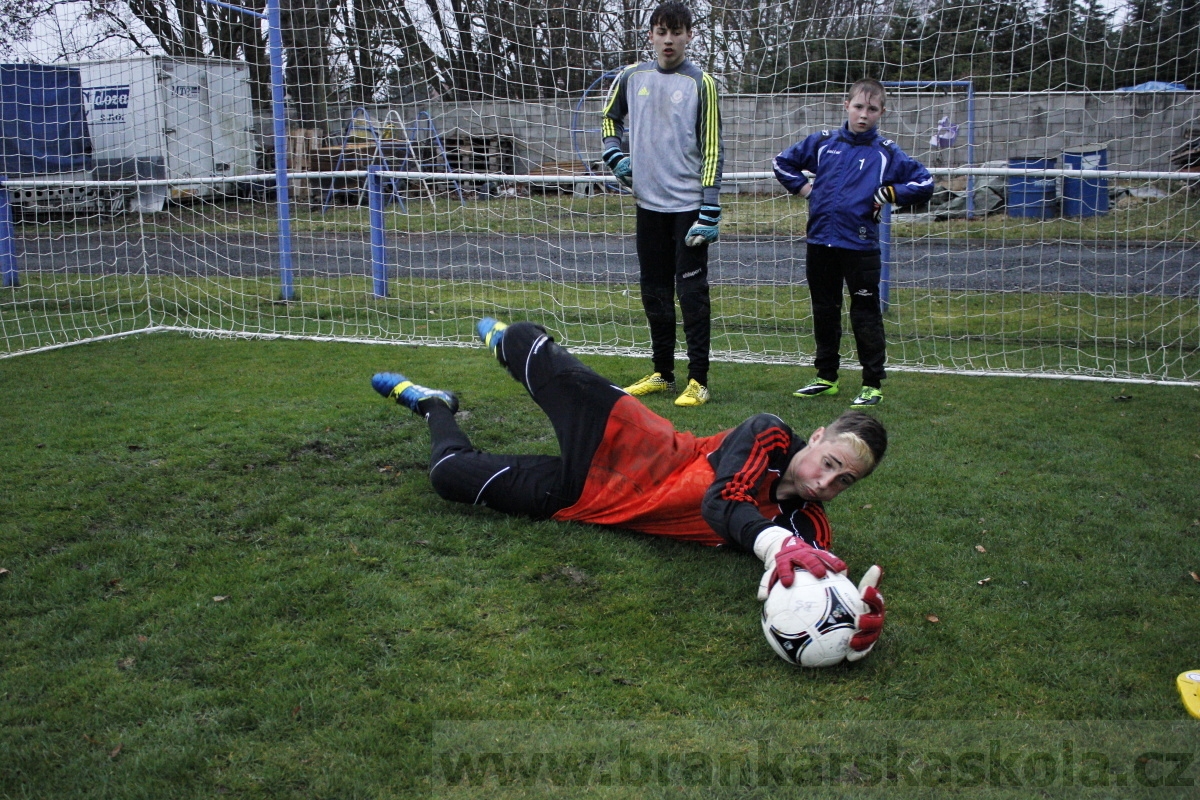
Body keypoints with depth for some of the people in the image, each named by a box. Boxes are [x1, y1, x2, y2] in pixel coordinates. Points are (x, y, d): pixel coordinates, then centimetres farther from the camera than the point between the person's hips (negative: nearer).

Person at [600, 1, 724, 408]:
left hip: (688, 204, -4)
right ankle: (662, 373, 24)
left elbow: (712, 149, -6)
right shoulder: (632, 77, 6)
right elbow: (610, 118, 24)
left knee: (692, 292, -5)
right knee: (654, 292, 11)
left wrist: (710, 210, -12)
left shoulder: (701, 83, -5)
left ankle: (698, 380, 3)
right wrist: (615, 156, 5)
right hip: (648, 202, 5)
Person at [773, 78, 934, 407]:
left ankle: (873, 385, 8)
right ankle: (826, 377, 26)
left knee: (866, 315, 0)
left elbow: (925, 183, 2)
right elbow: (782, 162, 20)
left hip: (860, 246, -4)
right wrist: (802, 186, 7)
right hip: (820, 243, 4)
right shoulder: (823, 142, 7)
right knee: (824, 312, 13)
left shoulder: (886, 152, 0)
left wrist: (888, 193, -8)